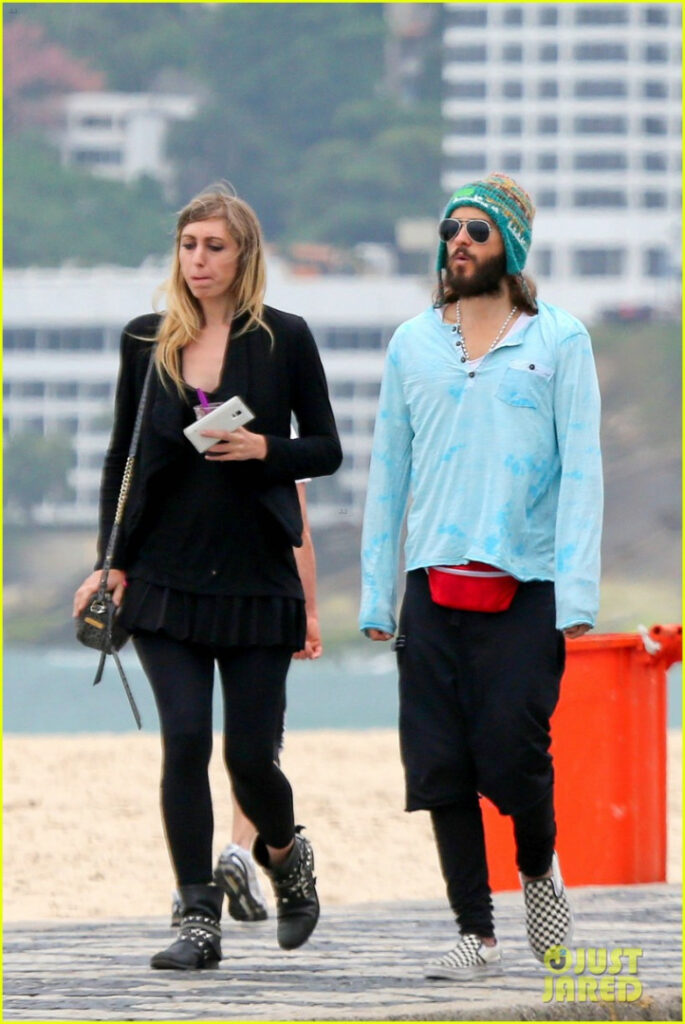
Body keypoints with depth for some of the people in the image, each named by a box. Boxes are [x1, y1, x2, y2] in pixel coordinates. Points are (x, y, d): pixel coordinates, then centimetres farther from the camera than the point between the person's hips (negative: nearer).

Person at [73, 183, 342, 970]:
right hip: (165, 573, 1)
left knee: (250, 753, -1)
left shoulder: (284, 339, 1)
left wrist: (265, 450, -15)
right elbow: (122, 455, 12)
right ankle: (198, 920, -5)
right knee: (184, 738, -10)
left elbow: (327, 450, 5)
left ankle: (285, 852, 32)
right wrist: (110, 563, 5)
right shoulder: (146, 341, 7)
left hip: (255, 575, -1)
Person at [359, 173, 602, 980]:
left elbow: (581, 469, 0)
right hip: (433, 582, 3)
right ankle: (475, 933, 5)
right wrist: (374, 592, 8)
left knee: (513, 754, -9)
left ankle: (539, 869, 21)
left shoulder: (559, 340, 4)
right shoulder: (413, 344, 13)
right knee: (440, 765, -2)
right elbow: (387, 469, 15)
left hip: (526, 587, -3)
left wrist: (577, 593, -10)